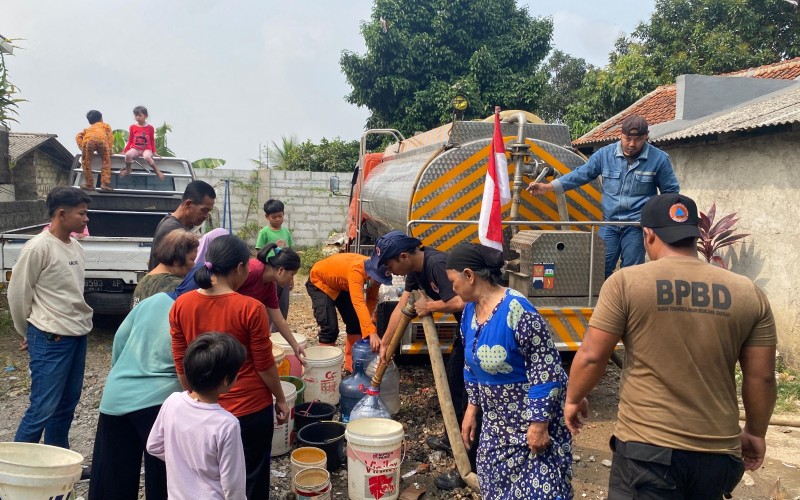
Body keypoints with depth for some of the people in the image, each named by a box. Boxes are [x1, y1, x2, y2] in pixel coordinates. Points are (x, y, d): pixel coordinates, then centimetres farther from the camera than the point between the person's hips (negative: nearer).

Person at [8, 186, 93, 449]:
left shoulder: (75, 247, 9)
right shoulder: (38, 247, -14)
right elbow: (18, 293, -7)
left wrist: (80, 322, 15)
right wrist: (28, 333, 4)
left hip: (78, 335, 8)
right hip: (50, 339, -7)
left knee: (67, 403, 15)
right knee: (43, 408, -4)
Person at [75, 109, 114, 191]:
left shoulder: (88, 128, 42)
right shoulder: (105, 125, 39)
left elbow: (78, 136, 24)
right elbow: (110, 135, 20)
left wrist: (82, 148, 23)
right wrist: (109, 149, 19)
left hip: (88, 140, 1)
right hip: (102, 139, -1)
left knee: (86, 162, 14)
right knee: (106, 161, 10)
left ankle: (89, 184, 13)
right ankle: (105, 183, 0)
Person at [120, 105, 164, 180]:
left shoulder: (150, 128, 4)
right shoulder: (132, 127, 8)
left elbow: (152, 141, 11)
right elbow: (130, 141, 15)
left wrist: (154, 152, 6)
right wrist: (124, 151, 13)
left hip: (146, 149, -2)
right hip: (135, 149, 2)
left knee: (147, 157, -39)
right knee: (128, 155, -34)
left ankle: (156, 170, -15)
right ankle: (128, 169, -5)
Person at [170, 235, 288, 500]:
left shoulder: (181, 305, -7)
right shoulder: (250, 308, -20)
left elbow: (180, 364, 2)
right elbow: (264, 365, -12)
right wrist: (281, 399, 3)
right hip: (250, 409, -4)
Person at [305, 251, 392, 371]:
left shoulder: (375, 271, -19)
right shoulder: (356, 270, -42)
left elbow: (372, 298, -9)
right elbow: (359, 303, -52)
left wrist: (368, 320, -25)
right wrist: (372, 333, -60)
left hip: (340, 285, 7)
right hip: (319, 281, -7)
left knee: (355, 322, 3)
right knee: (330, 327, -16)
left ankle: (351, 363, 15)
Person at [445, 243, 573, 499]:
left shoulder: (517, 310, -27)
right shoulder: (470, 309, -1)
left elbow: (546, 370, -25)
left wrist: (539, 424, -22)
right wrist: (472, 409, 14)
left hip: (534, 414, -8)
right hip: (497, 418, 8)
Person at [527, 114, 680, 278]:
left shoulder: (659, 159, -4)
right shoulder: (605, 154, 0)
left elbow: (671, 191, 6)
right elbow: (581, 174, 3)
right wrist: (549, 187, -6)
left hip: (637, 226, -2)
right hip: (609, 223, 2)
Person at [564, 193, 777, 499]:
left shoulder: (626, 282, -9)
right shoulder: (749, 293, 1)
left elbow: (591, 356, -7)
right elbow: (761, 377, 5)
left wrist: (574, 399, 11)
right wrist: (755, 433, 20)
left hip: (647, 448, -4)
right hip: (718, 452, 5)